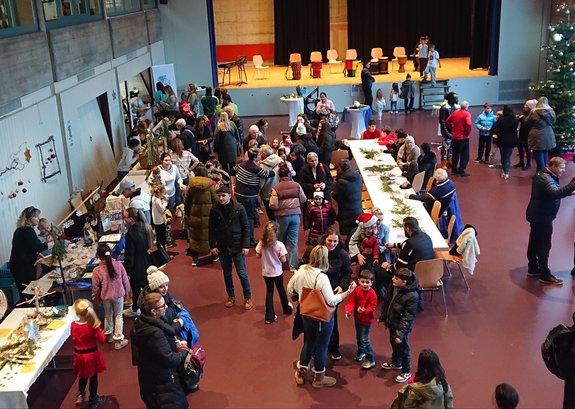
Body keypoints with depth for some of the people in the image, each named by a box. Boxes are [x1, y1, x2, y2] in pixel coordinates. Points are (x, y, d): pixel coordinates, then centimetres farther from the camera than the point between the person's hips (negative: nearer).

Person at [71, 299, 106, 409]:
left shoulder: (73, 325, -13)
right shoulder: (93, 326, -23)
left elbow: (73, 338, 6)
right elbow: (102, 340, -17)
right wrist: (98, 329, -10)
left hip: (79, 355, 3)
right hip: (92, 355, -3)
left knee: (82, 377, 28)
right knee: (93, 378, 16)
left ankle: (80, 395, 24)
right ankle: (93, 400, 28)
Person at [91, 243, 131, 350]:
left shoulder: (97, 271, -20)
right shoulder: (119, 265, -18)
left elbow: (95, 287, -8)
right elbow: (125, 280, -6)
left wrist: (96, 298, 11)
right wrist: (127, 291, 12)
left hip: (106, 297, 0)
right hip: (119, 295, 0)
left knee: (108, 316, 22)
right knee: (118, 316, 12)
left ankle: (108, 335, 42)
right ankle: (118, 340, 14)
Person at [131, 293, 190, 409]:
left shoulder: (142, 322, -3)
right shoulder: (155, 334, -33)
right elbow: (169, 359, -27)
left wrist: (176, 345, -3)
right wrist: (184, 351, -10)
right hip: (161, 383, -10)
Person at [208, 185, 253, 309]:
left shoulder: (239, 208, -10)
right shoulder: (215, 210, -4)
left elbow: (246, 227, -6)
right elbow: (211, 229, 4)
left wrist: (246, 245, -10)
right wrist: (212, 245, 0)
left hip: (237, 246, -3)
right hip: (222, 247, 3)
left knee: (242, 273, 2)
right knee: (227, 273, 14)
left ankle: (247, 297, 17)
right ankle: (231, 296, 29)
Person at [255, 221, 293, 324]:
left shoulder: (261, 243, -13)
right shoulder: (280, 245, -21)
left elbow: (257, 256, -5)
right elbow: (283, 260, -17)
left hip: (266, 273, 2)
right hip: (277, 272, -2)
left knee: (269, 292, 13)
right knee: (281, 290, 21)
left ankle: (269, 316, 13)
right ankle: (286, 308, 44)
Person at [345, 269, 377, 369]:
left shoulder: (372, 293, -22)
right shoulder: (356, 290, -8)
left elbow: (372, 307, -22)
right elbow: (351, 301, -9)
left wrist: (364, 311, -41)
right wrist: (348, 311, -27)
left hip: (367, 319, -6)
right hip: (357, 317, 6)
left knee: (364, 339, -7)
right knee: (359, 337, 22)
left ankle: (371, 360, 5)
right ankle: (361, 352, 45)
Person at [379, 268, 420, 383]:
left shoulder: (412, 296, -33)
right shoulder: (392, 286, -12)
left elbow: (408, 318, -27)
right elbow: (386, 301, 6)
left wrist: (400, 333, -24)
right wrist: (382, 317, 14)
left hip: (401, 327, -7)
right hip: (392, 323, 7)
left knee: (402, 348, 12)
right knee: (393, 343, 28)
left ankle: (406, 372, 33)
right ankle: (396, 363, 53)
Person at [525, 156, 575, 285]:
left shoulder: (541, 174, 8)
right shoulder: (546, 179, -24)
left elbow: (553, 192, 16)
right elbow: (556, 193, -43)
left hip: (536, 215, 10)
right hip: (542, 218, -10)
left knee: (534, 242, 18)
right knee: (544, 245, -1)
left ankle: (533, 269, 31)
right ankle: (545, 275, 8)